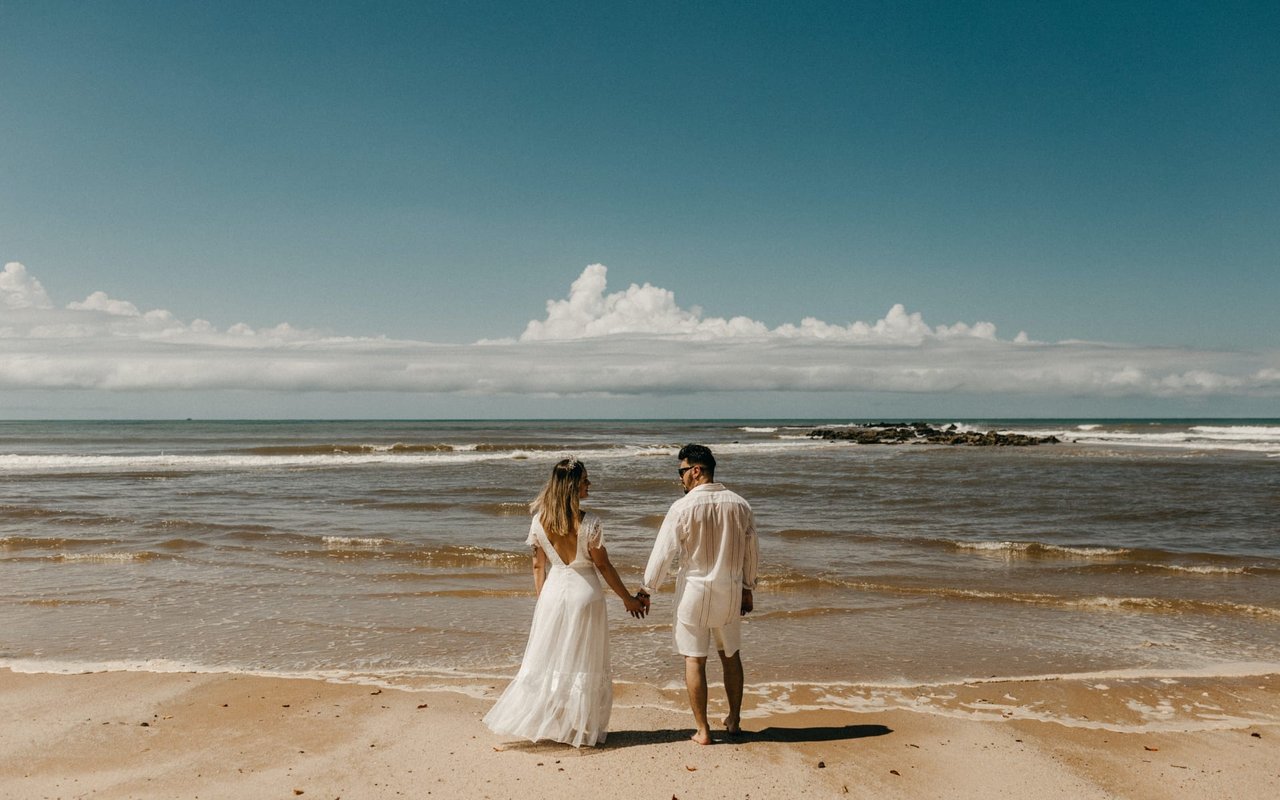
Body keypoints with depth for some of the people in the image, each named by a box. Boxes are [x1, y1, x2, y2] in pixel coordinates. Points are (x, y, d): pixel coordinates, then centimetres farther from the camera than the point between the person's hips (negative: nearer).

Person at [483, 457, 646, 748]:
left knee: (547, 658, 14)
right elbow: (603, 566, -9)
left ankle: (544, 723, 21)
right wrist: (628, 599, 2)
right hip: (585, 592, -3)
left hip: (553, 591, 3)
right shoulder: (588, 523, -16)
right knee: (583, 663, 9)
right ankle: (581, 729, 18)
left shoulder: (540, 520, -4)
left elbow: (538, 565, 3)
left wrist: (541, 600, 14)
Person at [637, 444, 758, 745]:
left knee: (694, 660, 6)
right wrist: (748, 589, 19)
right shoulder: (739, 505, -1)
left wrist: (646, 590, 0)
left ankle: (702, 730, 12)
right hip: (730, 591, 4)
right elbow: (751, 553, 7)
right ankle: (734, 720, 31)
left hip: (694, 591, -4)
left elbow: (663, 552, -10)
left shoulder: (682, 507, -14)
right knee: (731, 655, 20)